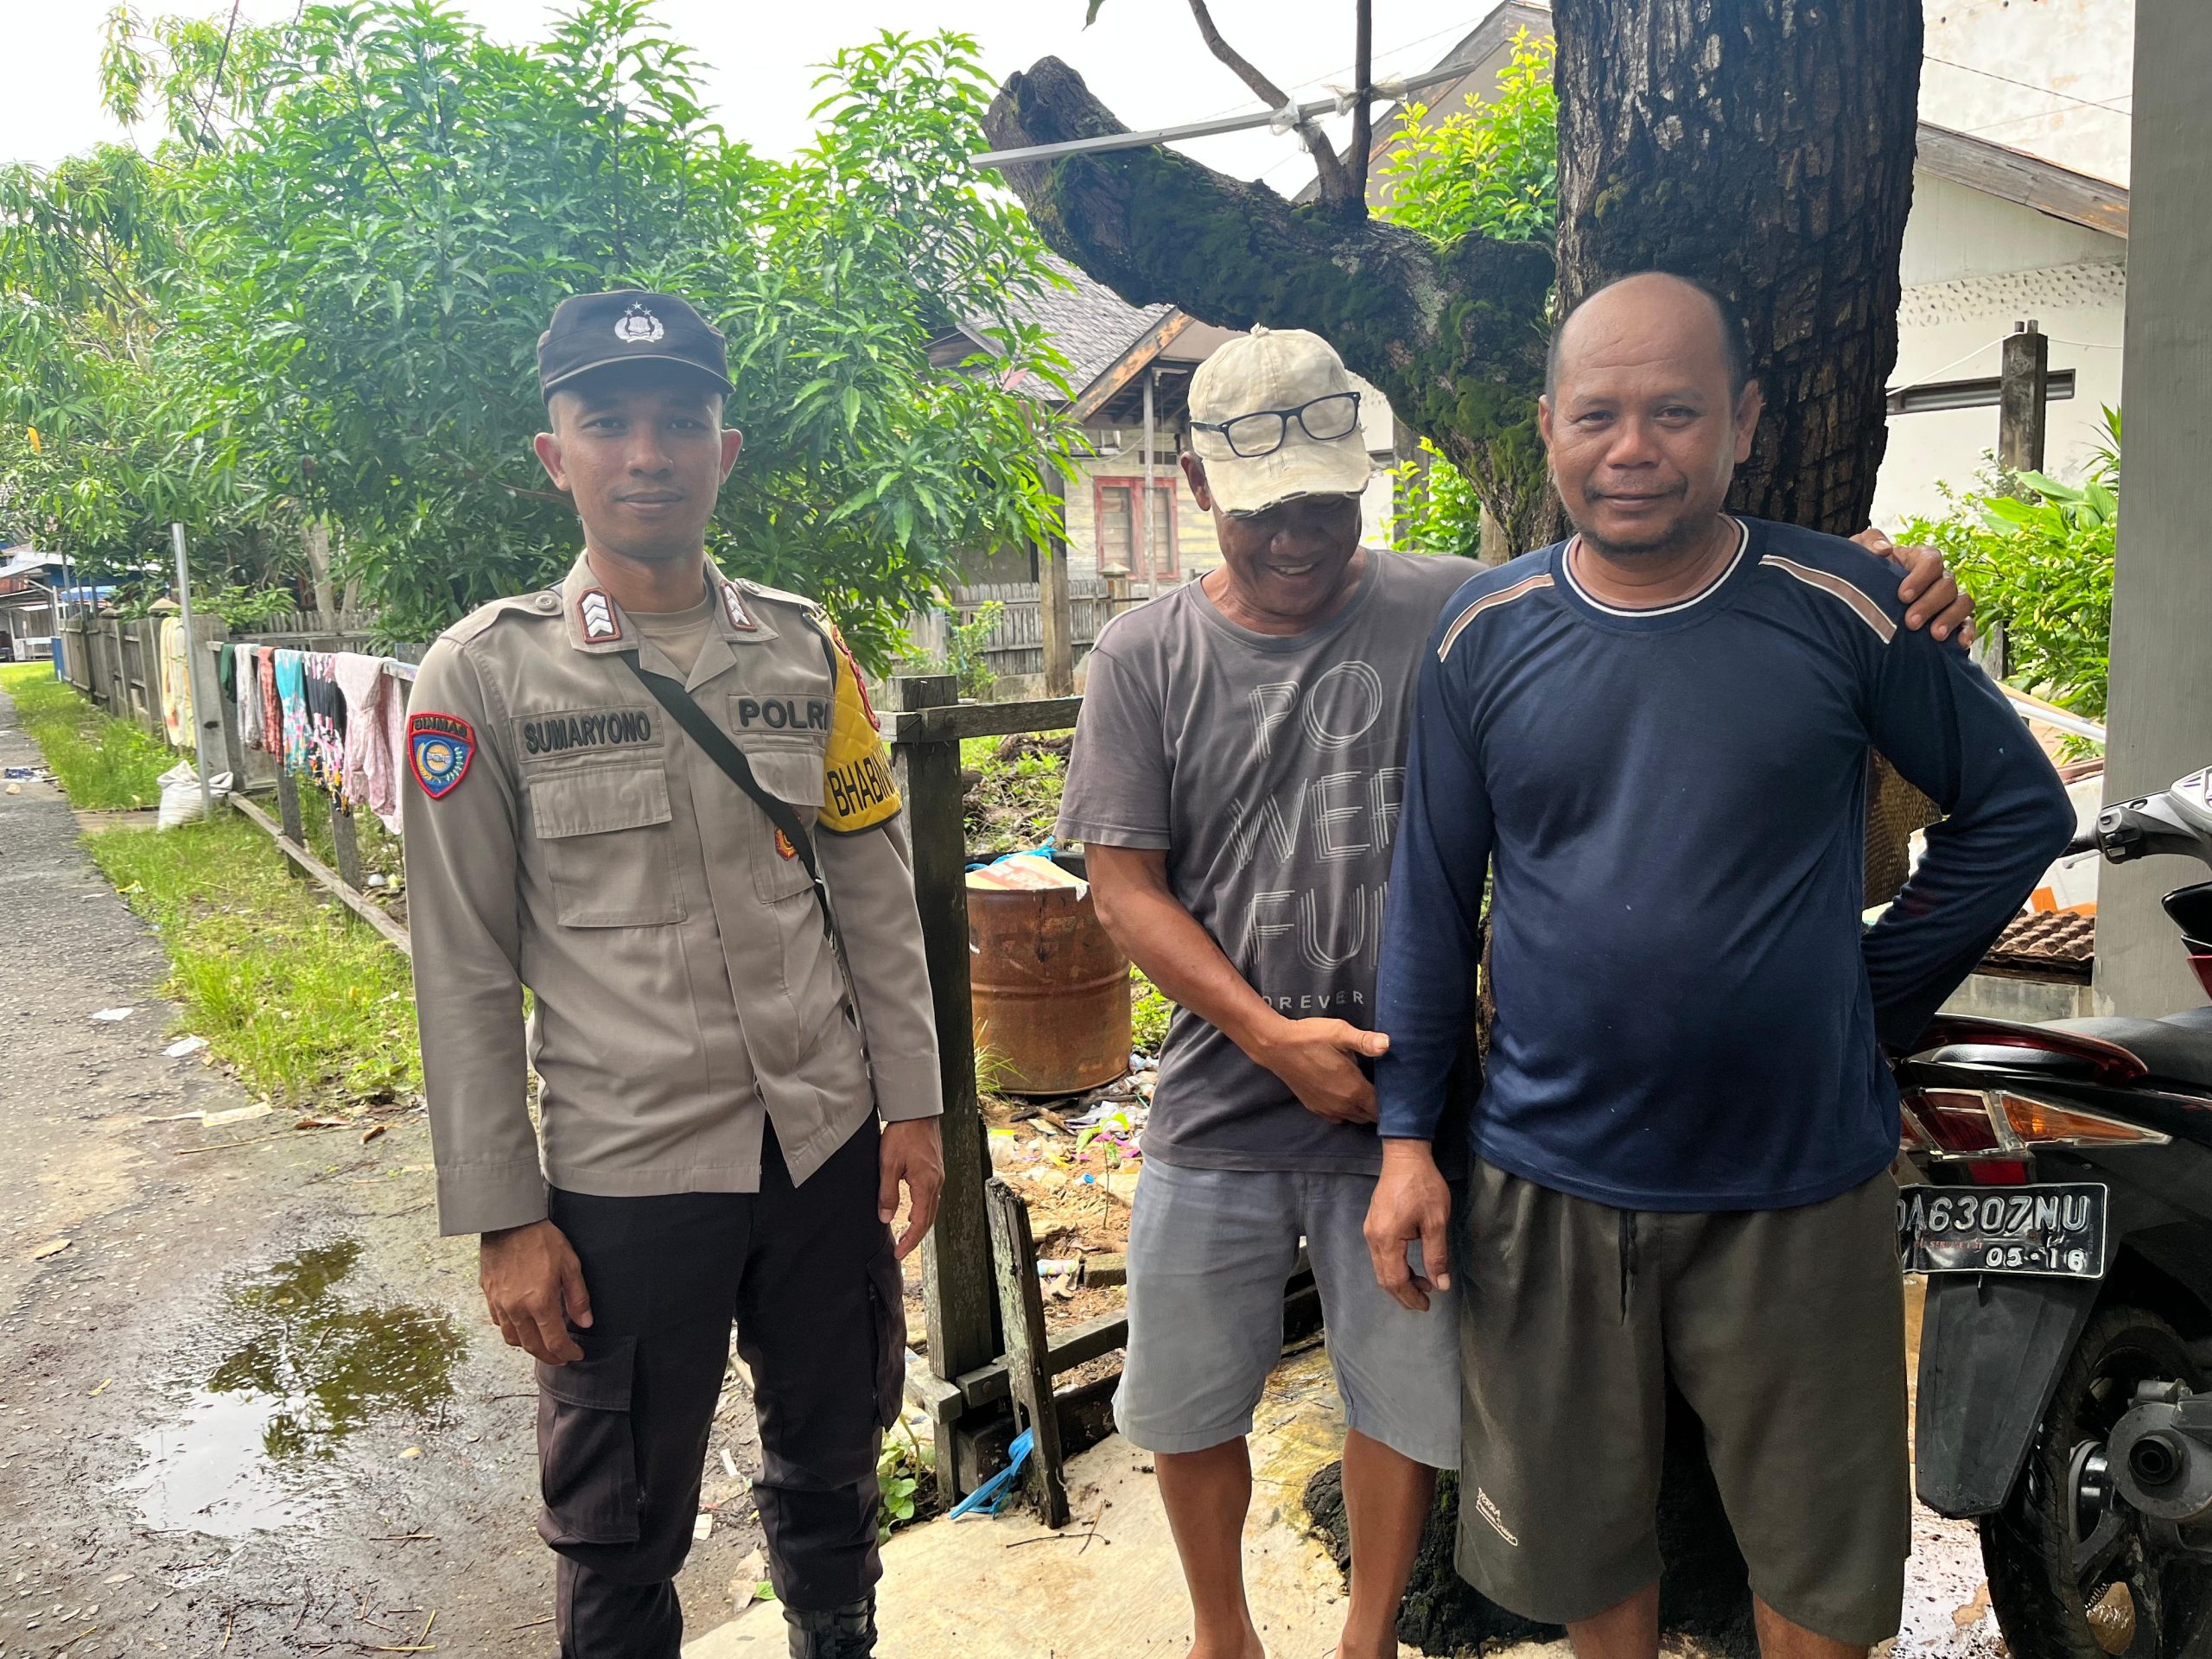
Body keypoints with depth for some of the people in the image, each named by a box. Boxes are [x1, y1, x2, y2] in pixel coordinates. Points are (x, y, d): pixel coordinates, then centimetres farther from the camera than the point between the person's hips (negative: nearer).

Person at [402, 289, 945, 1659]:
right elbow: (466, 970, -5)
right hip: (626, 1180, -3)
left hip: (829, 1145, 3)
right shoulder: (488, 674, -6)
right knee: (622, 1538, 13)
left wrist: (912, 1102, 4)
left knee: (834, 1467, 20)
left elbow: (875, 892, 7)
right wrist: (503, 1218, -6)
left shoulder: (806, 650, 2)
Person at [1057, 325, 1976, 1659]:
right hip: (1218, 1111, 1)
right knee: (1188, 1408, 16)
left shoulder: (1455, 613, -5)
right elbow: (1126, 885, -4)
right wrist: (1273, 1036, -14)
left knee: (1406, 1399, 15)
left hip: (1406, 1102, -1)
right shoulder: (1147, 656, -2)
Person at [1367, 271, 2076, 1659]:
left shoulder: (1842, 609, -7)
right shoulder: (1484, 634, -3)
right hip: (1552, 1186, 1)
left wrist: (1877, 998, -1)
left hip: (1801, 1187, -1)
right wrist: (1408, 1135, 0)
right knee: (1583, 1537, 19)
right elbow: (1433, 895, 1)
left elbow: (2018, 808, 4)